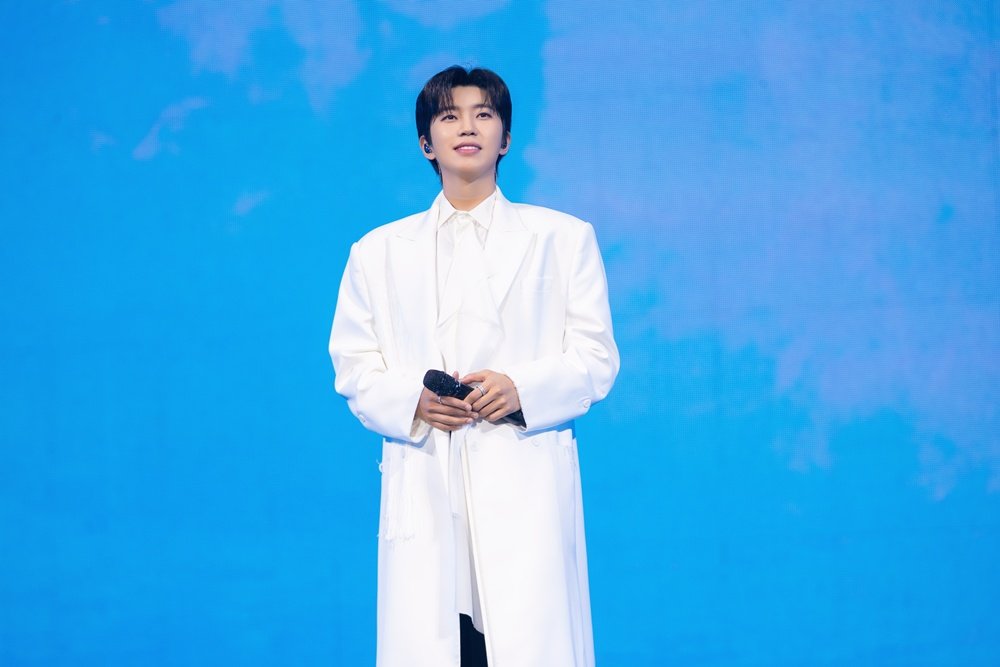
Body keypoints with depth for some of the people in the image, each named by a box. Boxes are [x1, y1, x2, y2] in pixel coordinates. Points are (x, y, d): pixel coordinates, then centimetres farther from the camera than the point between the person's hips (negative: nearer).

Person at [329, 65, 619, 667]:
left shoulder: (565, 239, 14)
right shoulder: (379, 251, 18)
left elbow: (596, 359, 8)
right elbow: (354, 368, 13)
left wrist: (523, 390, -11)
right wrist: (410, 401, -9)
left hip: (526, 490, -1)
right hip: (424, 490, 1)